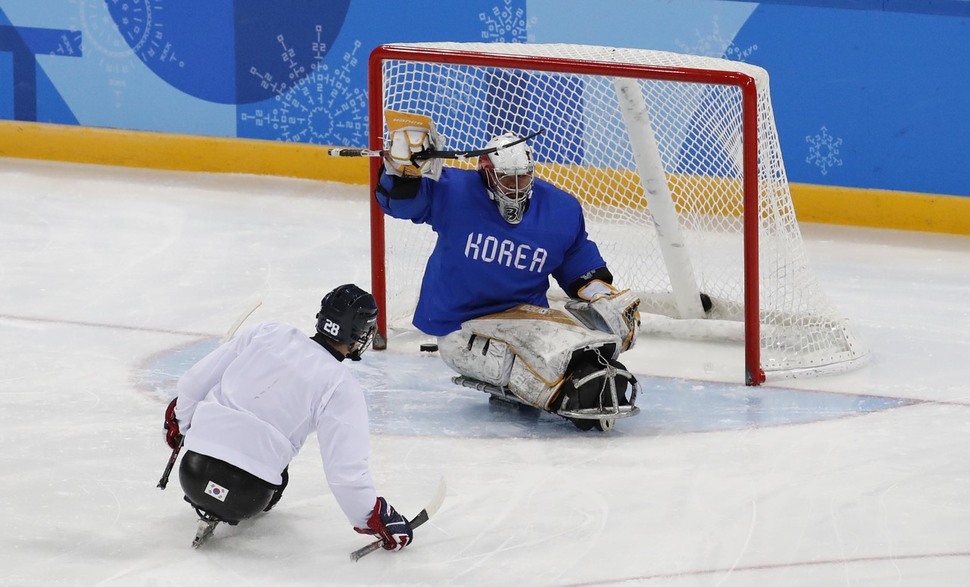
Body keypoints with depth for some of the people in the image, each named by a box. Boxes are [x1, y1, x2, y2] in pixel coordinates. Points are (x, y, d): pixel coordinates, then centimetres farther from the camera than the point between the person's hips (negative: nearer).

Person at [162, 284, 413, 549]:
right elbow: (346, 470, -11)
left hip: (192, 471, 4)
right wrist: (375, 519, 2)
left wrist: (179, 420, 31)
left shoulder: (266, 333, 5)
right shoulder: (342, 387, -6)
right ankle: (222, 513, 10)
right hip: (245, 494, -4)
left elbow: (195, 382, 11)